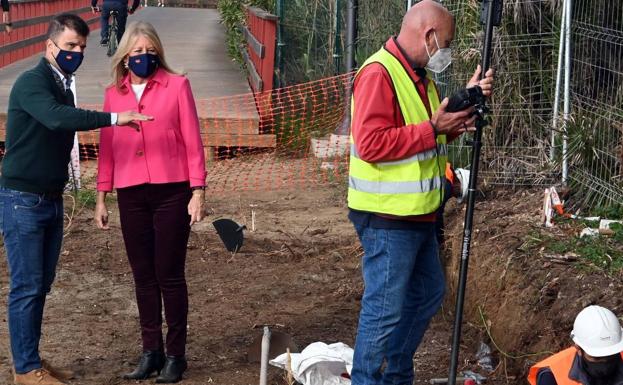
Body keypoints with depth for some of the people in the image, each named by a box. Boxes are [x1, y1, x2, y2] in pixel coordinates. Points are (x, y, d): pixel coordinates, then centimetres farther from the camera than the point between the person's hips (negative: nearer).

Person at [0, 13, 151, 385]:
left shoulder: (64, 88, 12)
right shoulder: (31, 83, -14)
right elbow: (57, 118, -33)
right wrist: (113, 118, -37)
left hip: (52, 200, 8)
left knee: (42, 285, 12)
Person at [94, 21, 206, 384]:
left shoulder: (177, 85, -2)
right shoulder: (114, 93, 9)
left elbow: (192, 141, -3)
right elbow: (107, 147, 11)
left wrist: (198, 191, -6)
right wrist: (101, 197, 10)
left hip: (171, 192, -3)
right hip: (131, 195, 4)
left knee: (169, 274, 1)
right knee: (144, 275, 9)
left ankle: (176, 354, 11)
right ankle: (151, 351, 18)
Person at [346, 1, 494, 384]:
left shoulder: (419, 75, 13)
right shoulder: (379, 74, -19)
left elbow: (435, 130, 21)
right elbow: (371, 144, -27)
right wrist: (433, 128, -22)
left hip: (418, 215, 11)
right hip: (387, 217, -11)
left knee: (427, 295, 21)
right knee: (385, 309, -4)